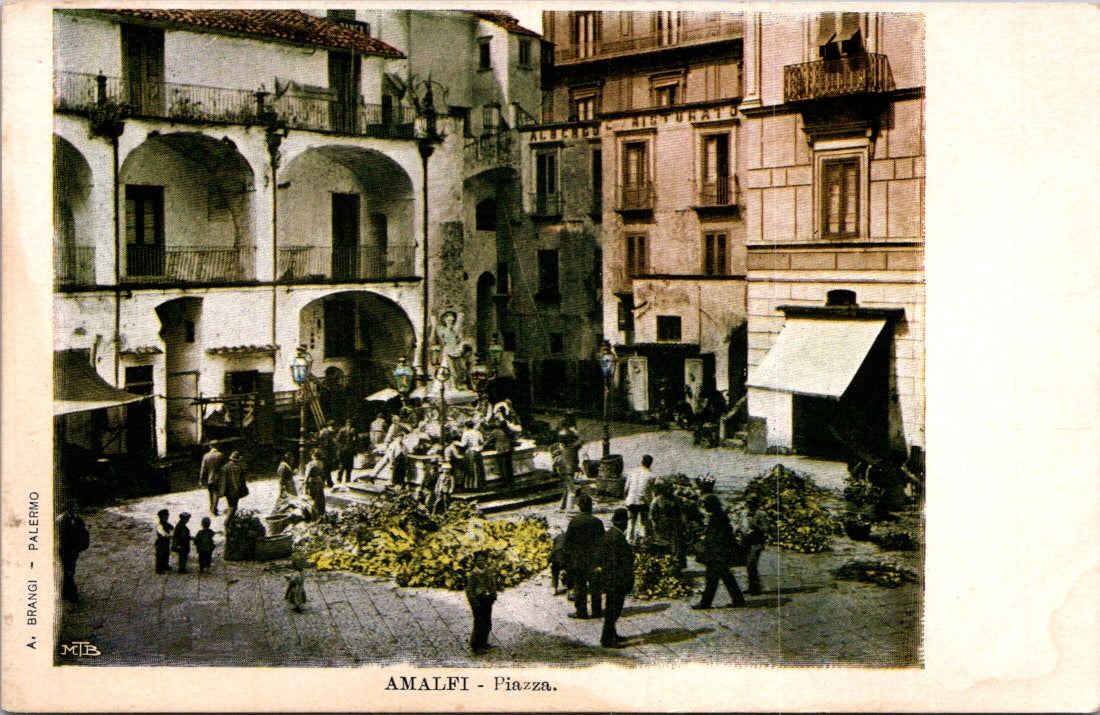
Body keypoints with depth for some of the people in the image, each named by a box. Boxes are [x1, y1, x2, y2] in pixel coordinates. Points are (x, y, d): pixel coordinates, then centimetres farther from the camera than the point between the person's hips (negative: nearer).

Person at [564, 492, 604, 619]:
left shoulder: (574, 521, -11)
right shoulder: (597, 522, -6)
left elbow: (568, 542, -8)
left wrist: (568, 562, 0)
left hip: (579, 560, -2)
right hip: (594, 560, 2)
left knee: (579, 585, 8)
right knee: (595, 585, 14)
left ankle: (581, 612, 12)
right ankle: (596, 610, 20)